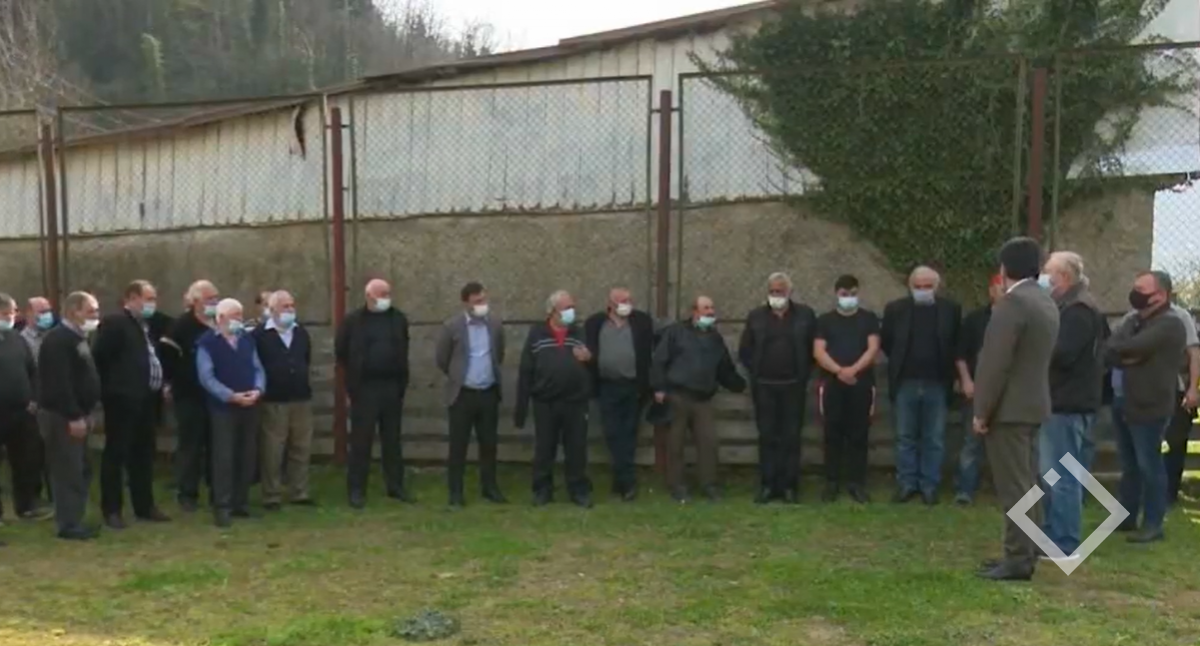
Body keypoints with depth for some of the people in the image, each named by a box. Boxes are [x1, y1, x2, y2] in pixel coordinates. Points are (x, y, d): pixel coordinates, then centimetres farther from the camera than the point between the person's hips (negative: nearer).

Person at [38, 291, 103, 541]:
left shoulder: (78, 338, 16)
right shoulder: (58, 340, -16)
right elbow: (59, 382, -24)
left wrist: (86, 413, 17)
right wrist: (74, 416, -25)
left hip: (76, 414, 10)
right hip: (62, 416, -10)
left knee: (80, 470, 13)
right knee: (68, 472, -5)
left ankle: (74, 521, 21)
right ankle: (69, 525, 1)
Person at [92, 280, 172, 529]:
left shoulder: (147, 325, 15)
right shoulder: (114, 323, -10)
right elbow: (99, 358, -15)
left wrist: (160, 385, 10)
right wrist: (110, 388, -11)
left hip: (145, 400, 8)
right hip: (123, 400, -8)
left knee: (144, 455, 14)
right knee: (116, 455, 1)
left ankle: (144, 506, 23)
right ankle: (112, 510, 8)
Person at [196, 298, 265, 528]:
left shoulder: (247, 339, 11)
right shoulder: (207, 343, -5)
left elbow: (258, 368, 10)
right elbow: (206, 377, -12)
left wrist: (258, 389, -10)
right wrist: (231, 396, -19)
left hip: (250, 406, 5)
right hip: (223, 407, -5)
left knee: (247, 457, 9)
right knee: (224, 458, -4)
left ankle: (241, 503, 18)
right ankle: (222, 507, 1)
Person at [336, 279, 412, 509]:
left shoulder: (399, 319, 6)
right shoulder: (354, 320, -3)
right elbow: (340, 350, 4)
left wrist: (402, 381, 12)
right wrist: (355, 375, 7)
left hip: (392, 387, 3)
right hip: (364, 388, -3)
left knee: (392, 440, 10)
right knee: (361, 441, 0)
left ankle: (396, 487, 18)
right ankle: (356, 490, 7)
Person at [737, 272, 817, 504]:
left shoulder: (805, 315, 3)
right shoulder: (756, 316, 6)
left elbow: (814, 348, 7)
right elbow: (744, 350, 11)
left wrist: (804, 374, 2)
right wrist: (755, 373, 4)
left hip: (793, 387, -1)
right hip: (764, 387, 1)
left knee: (791, 437, 2)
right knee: (767, 437, 3)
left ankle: (789, 486, 8)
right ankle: (767, 485, 9)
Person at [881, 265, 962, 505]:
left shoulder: (951, 309, -1)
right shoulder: (895, 309, 0)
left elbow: (957, 344, 7)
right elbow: (885, 342, 9)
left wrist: (944, 367, 4)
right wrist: (900, 363, 8)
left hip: (936, 384, 0)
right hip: (905, 383, 1)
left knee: (934, 439, 7)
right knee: (905, 437, 8)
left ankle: (930, 485, 16)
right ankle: (906, 483, 17)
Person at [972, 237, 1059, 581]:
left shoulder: (1012, 302, -16)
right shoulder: (1046, 302, 12)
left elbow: (996, 362, -20)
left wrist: (982, 411, -14)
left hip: (1009, 408, -9)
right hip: (1032, 404, 9)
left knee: (1014, 487, -6)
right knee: (1026, 484, 13)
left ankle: (1018, 559, -2)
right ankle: (1024, 553, 20)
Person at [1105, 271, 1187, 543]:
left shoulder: (1169, 324, -12)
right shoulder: (1135, 321, 15)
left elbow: (1130, 347, -23)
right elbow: (1110, 353, 5)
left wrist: (1118, 349, -2)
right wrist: (1125, 357, -15)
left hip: (1149, 407, -8)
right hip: (1125, 404, 8)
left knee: (1149, 465, -2)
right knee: (1129, 465, 14)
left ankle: (1153, 525, 5)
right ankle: (1125, 517, 23)